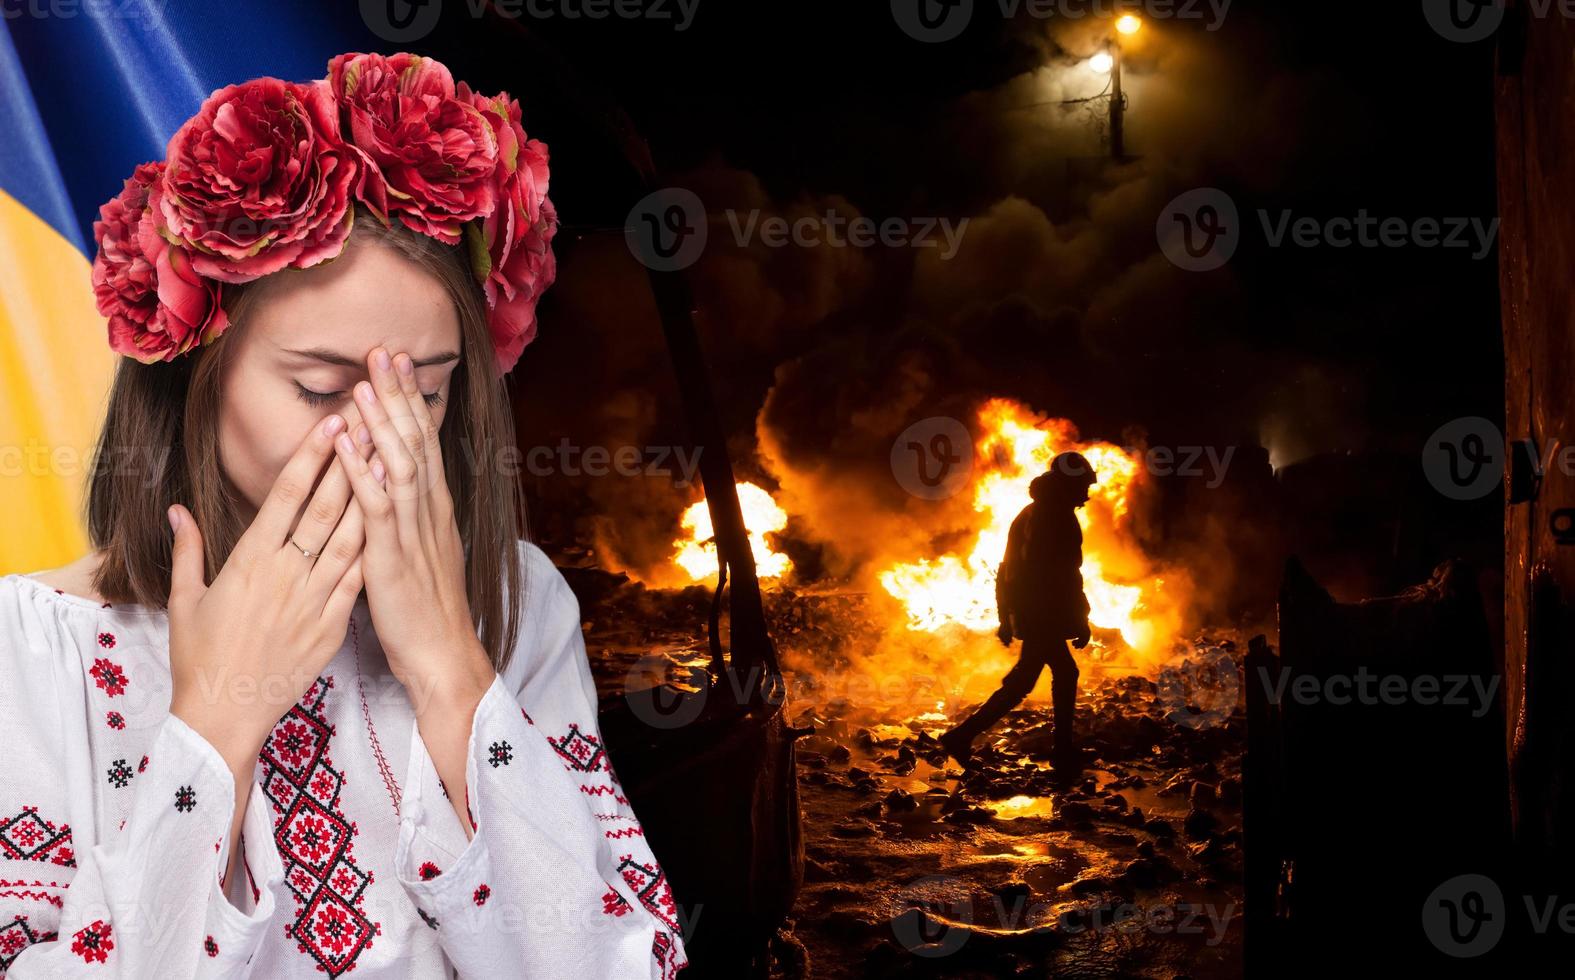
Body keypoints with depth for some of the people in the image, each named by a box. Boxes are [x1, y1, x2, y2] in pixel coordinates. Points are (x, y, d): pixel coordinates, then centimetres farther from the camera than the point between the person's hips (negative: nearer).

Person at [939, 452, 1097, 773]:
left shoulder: (1031, 513, 14)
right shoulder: (1058, 519, -15)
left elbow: (1011, 569, 17)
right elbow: (1065, 576, -21)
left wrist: (1007, 619, 21)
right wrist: (1080, 621, -16)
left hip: (1026, 611, 10)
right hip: (1044, 617, -10)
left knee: (1065, 673, 18)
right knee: (1020, 684, -6)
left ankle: (1064, 750, 21)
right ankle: (962, 736, -7)